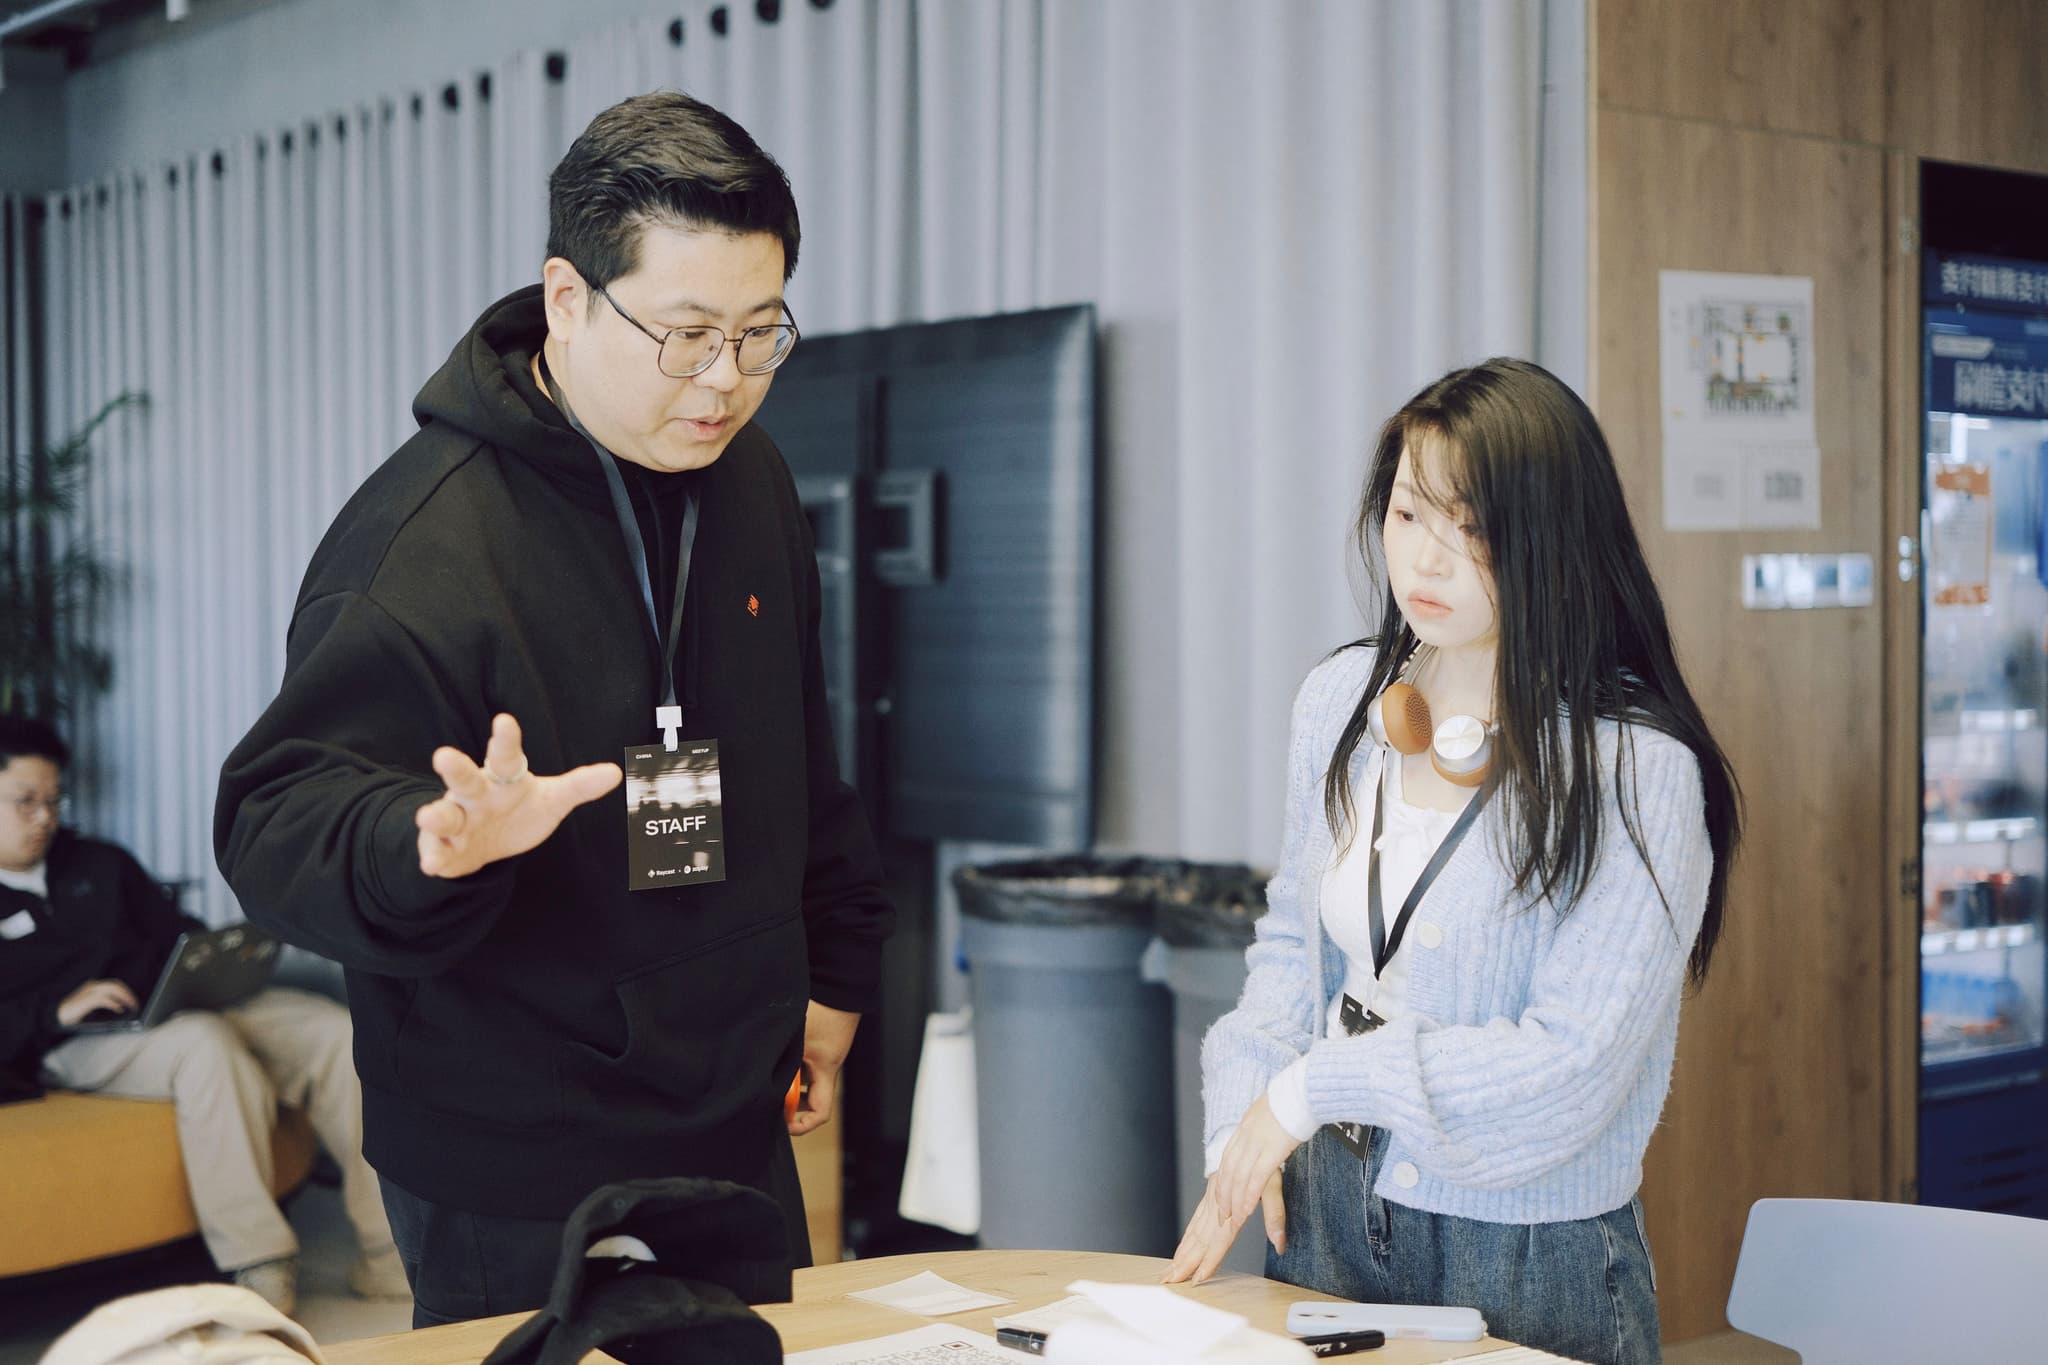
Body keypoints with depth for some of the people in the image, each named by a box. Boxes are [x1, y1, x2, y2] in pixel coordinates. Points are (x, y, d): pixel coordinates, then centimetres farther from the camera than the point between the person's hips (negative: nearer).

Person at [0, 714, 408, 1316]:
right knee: (203, 1041, -39)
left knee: (337, 1033, -17)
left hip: (189, 1004, 6)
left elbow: (179, 933, 26)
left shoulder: (100, 864, 25)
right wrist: (58, 1012, -20)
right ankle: (258, 1264, -37)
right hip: (76, 1044, -6)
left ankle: (389, 1251, -19)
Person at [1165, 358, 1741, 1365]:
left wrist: (1314, 1085, -17)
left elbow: (1570, 1067, -21)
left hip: (1527, 1258, -5)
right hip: (1325, 1215, 5)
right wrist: (1242, 1131, -2)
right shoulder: (1340, 699, 1)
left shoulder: (1636, 769, -18)